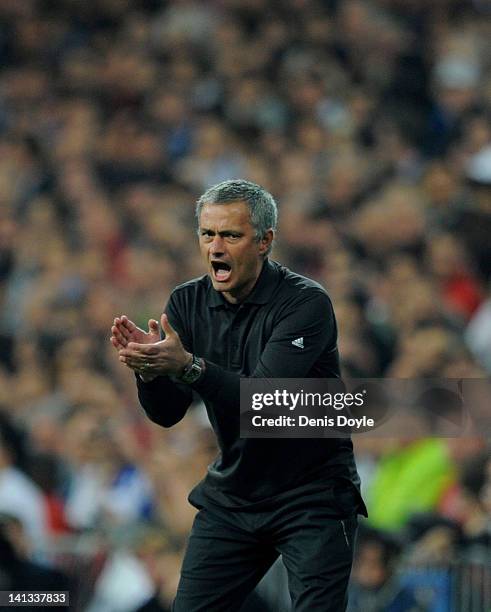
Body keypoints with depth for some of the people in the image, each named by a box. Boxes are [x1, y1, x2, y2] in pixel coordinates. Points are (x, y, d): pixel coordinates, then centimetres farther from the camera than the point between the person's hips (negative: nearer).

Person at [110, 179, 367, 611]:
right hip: (233, 492, 5)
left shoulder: (306, 303, -18)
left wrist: (187, 365, -43)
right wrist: (148, 369, -28)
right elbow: (167, 413, -6)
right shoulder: (188, 303, -2)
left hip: (312, 497, -5)